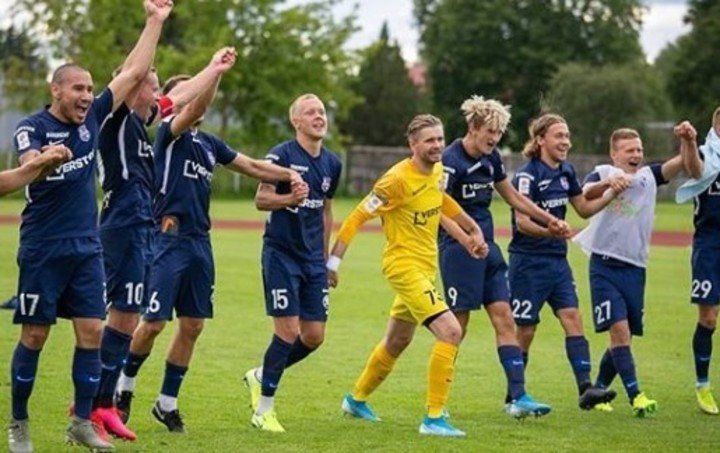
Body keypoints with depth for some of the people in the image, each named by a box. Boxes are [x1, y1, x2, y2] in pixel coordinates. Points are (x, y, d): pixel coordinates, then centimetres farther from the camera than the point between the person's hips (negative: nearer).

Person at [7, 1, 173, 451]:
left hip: (87, 248, 5)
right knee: (34, 336, 0)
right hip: (43, 250, -5)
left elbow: (134, 72, 8)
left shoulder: (92, 119, 6)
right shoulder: (32, 127, -8)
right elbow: (29, 162, -28)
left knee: (92, 332, 0)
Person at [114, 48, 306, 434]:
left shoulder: (208, 143, 17)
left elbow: (250, 166, 22)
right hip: (169, 240, -7)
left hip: (200, 242, 7)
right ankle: (125, 383, 16)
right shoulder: (169, 133, -5)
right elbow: (194, 110, -25)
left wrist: (288, 174, 7)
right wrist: (217, 71, -35)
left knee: (192, 325, 7)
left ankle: (167, 402, 17)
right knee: (154, 322, -7)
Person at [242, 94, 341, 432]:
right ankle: (263, 411, 2)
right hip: (281, 254, -6)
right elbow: (261, 199, -11)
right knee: (288, 330, -10)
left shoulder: (332, 163, 10)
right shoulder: (282, 155, -9)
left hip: (313, 259, 7)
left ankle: (261, 376, 27)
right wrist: (289, 198, -30)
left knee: (314, 336, 3)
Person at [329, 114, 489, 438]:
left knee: (397, 342, 23)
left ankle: (357, 399, 44)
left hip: (425, 268, 9)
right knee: (450, 331, -20)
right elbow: (358, 216, -16)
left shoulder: (437, 172, 3)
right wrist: (334, 261, -16)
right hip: (404, 266, -9)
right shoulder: (397, 179, -21)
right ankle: (434, 418, -15)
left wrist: (469, 230, 22)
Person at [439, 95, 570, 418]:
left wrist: (549, 221, 24)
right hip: (458, 249, -8)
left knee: (504, 318, -1)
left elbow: (514, 198, 22)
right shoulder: (451, 160, -14)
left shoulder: (491, 158, 9)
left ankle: (517, 397, -5)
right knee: (457, 326, -3)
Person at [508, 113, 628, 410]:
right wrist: (550, 230, -37)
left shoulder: (566, 171, 10)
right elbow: (522, 221, -21)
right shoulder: (527, 175, -14)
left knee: (572, 318, -7)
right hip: (528, 262, -7)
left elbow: (584, 209, 21)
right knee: (525, 330, 0)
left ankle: (585, 388, -15)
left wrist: (612, 194, 8)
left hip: (557, 260, 7)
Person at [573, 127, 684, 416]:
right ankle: (635, 396, -19)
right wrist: (608, 183, -41)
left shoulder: (649, 176, 10)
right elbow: (586, 195, -21)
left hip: (635, 268, 5)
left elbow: (679, 164, -4)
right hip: (605, 265, -5)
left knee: (624, 337, 8)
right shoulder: (604, 174, 0)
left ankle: (597, 392, 23)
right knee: (619, 330, -15)